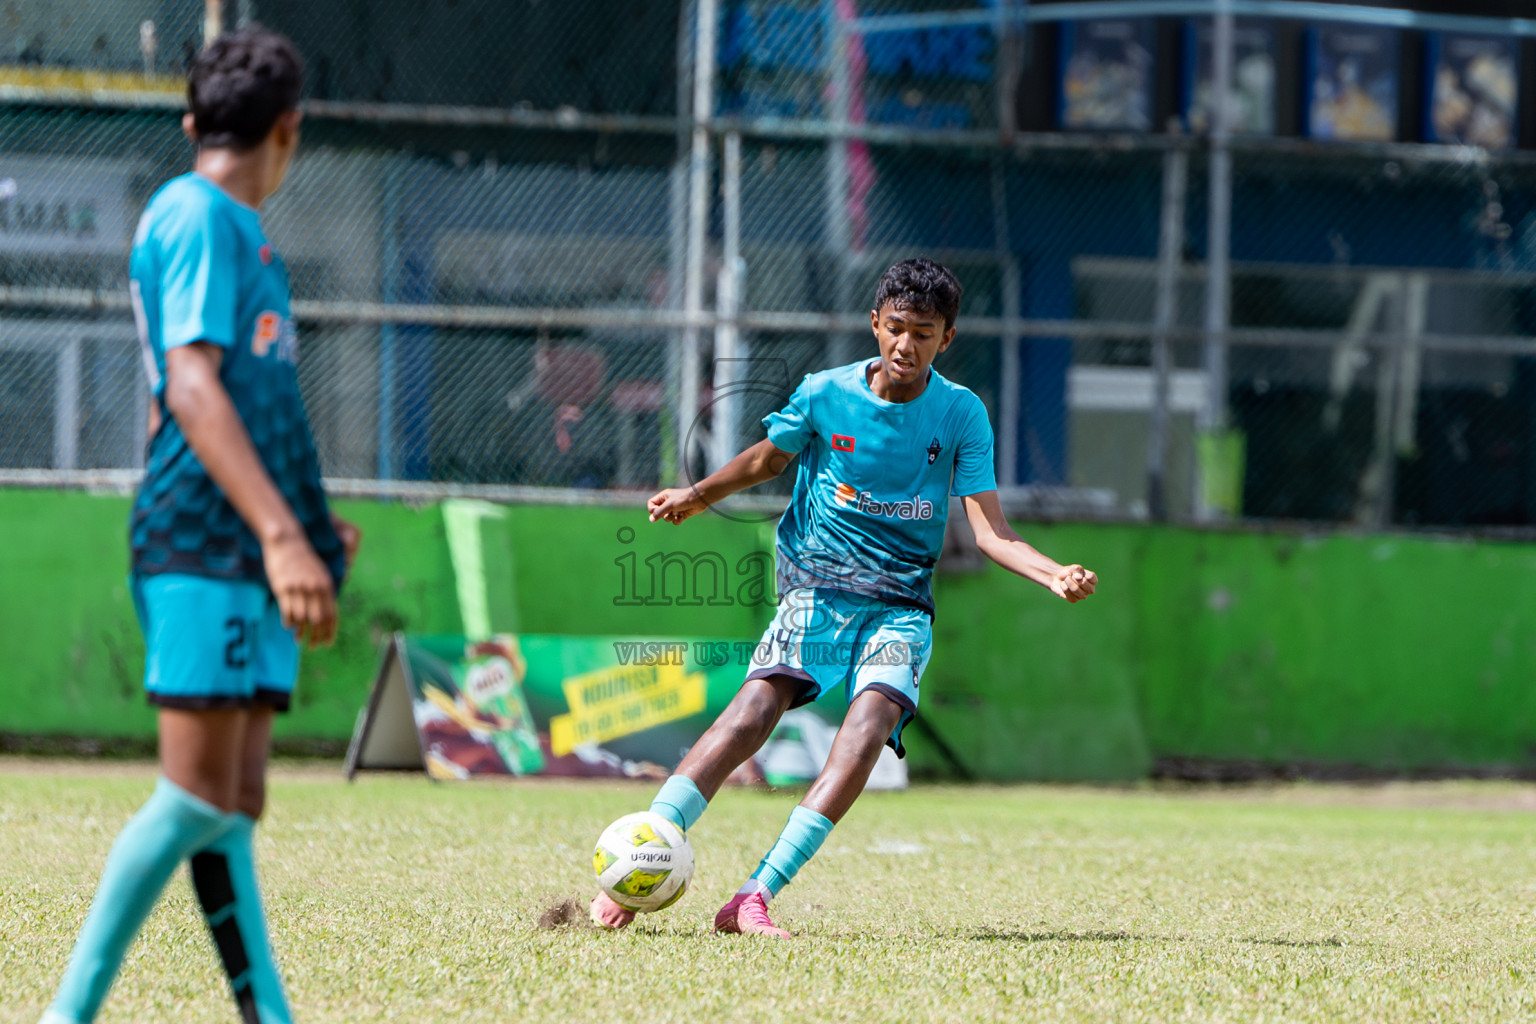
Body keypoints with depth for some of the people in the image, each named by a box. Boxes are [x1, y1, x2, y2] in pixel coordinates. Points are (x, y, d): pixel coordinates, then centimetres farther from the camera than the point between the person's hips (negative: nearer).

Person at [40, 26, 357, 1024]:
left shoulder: (237, 230, 21)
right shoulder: (197, 216, -8)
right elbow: (190, 387, -18)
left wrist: (308, 521, 39)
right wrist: (280, 534, -26)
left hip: (253, 552, 9)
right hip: (203, 547, -9)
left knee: (236, 802, 6)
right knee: (199, 794, -13)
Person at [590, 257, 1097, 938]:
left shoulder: (962, 415, 0)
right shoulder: (824, 394, 1)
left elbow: (990, 534, -4)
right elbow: (767, 459, 20)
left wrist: (1054, 574, -20)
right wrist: (699, 493, 8)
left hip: (900, 606, 0)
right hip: (816, 589, 0)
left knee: (873, 715, -28)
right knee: (760, 702, -26)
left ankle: (754, 898, -35)